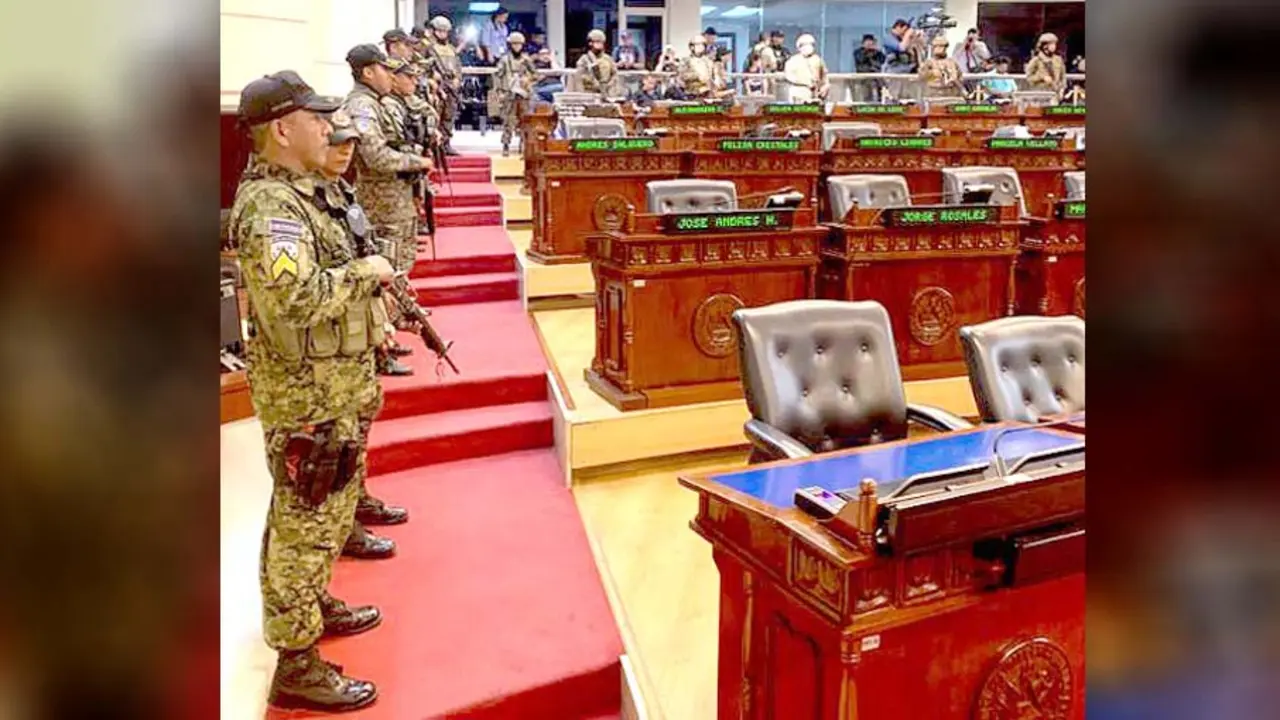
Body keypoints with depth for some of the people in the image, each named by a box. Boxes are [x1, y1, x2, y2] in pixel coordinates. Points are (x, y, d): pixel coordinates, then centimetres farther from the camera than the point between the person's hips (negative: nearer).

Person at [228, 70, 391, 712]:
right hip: (306, 396, -10)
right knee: (303, 522, 0)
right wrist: (364, 271, -21)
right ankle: (297, 664, 13)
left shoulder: (290, 192, 12)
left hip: (331, 387, 10)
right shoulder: (270, 206, -21)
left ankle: (313, 604, 42)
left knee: (328, 511, 23)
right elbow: (295, 298, -33)